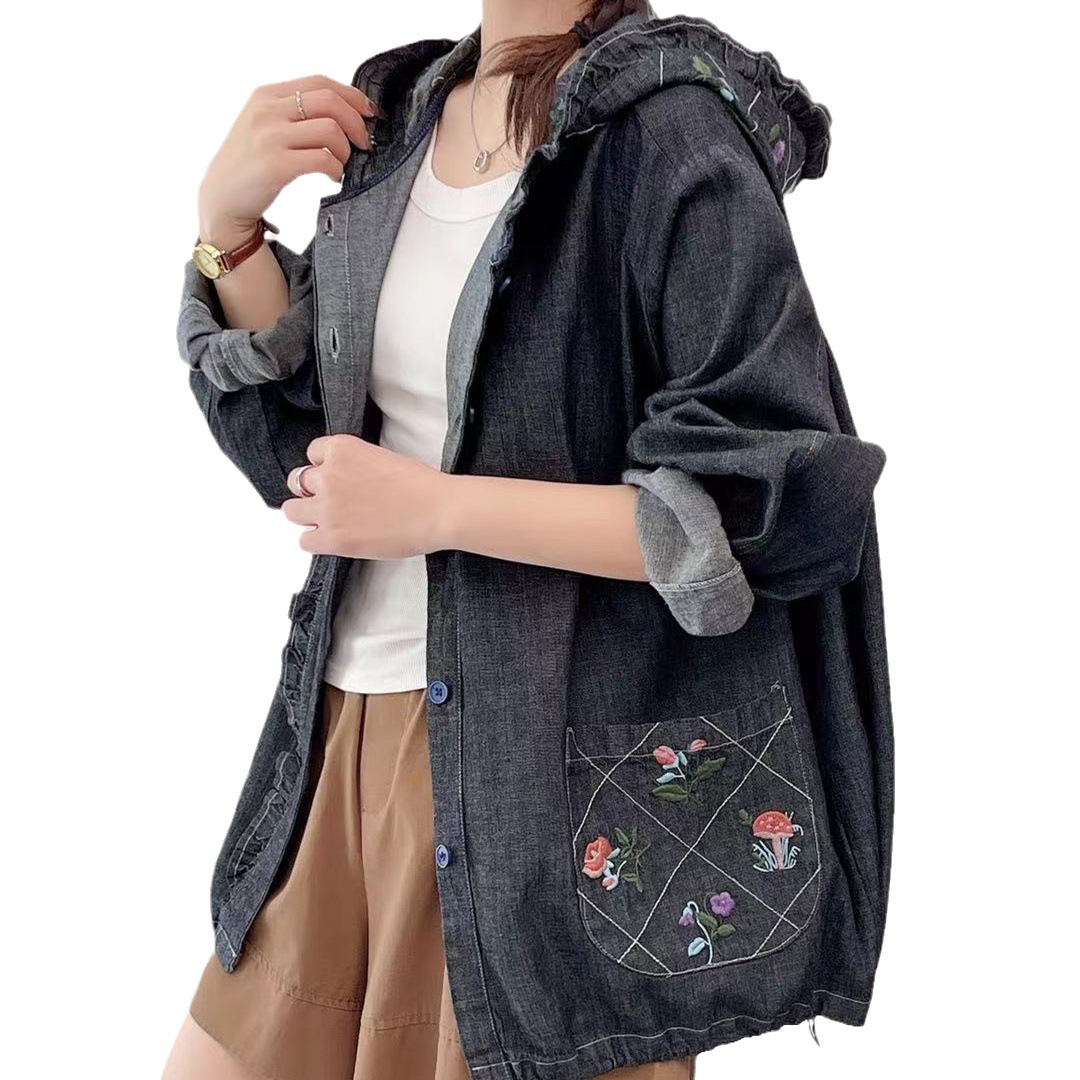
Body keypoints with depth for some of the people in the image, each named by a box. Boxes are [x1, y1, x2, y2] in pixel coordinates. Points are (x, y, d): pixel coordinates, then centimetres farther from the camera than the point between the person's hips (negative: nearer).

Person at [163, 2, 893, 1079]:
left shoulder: (673, 130, -13)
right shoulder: (397, 113, 8)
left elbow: (794, 508, -18)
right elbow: (298, 446, 11)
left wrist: (439, 509, -20)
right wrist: (227, 222, -3)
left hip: (566, 777, -7)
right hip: (348, 744, 7)